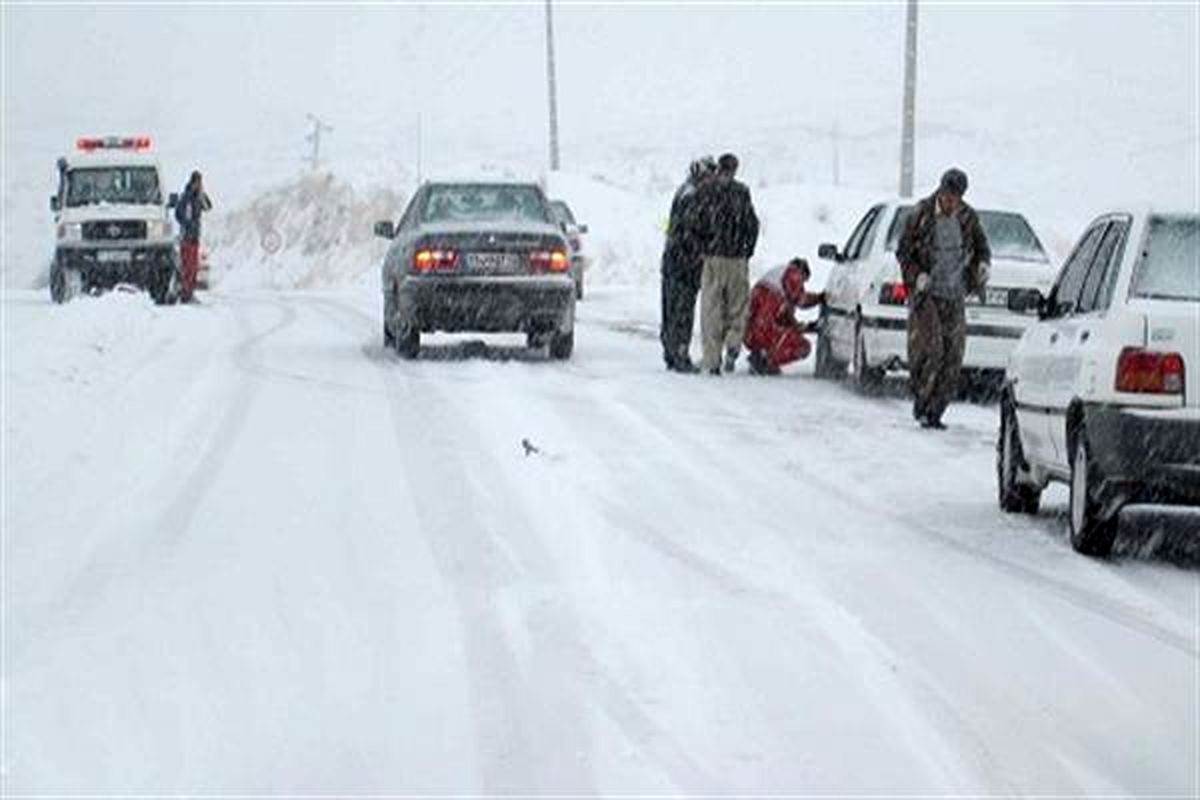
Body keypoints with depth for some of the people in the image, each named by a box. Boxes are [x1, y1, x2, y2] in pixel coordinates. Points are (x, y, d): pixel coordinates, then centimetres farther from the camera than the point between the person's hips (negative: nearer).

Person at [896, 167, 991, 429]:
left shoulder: (968, 218, 3)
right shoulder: (921, 214, -6)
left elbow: (982, 248, 17)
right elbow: (903, 252, 0)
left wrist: (983, 264, -6)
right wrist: (917, 276, -16)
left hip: (955, 296, 4)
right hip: (926, 293, -4)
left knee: (952, 356, 1)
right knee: (929, 349, -18)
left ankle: (935, 412, 10)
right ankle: (921, 402, -1)